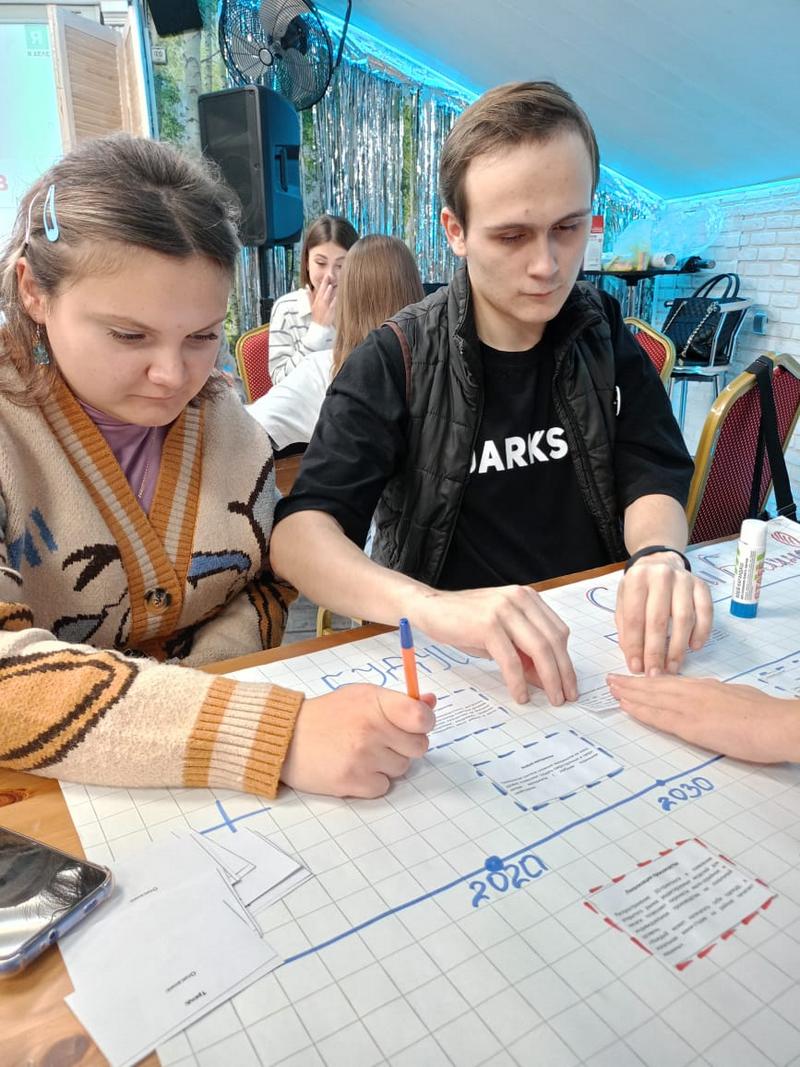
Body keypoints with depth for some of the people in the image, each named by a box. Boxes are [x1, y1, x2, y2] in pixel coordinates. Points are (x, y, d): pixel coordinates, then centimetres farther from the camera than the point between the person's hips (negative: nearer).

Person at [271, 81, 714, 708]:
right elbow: (297, 532, -21)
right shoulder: (396, 363, -11)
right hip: (451, 659, -5)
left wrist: (659, 557, -27)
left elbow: (653, 485, -3)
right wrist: (428, 605, -40)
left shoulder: (604, 337, 1)